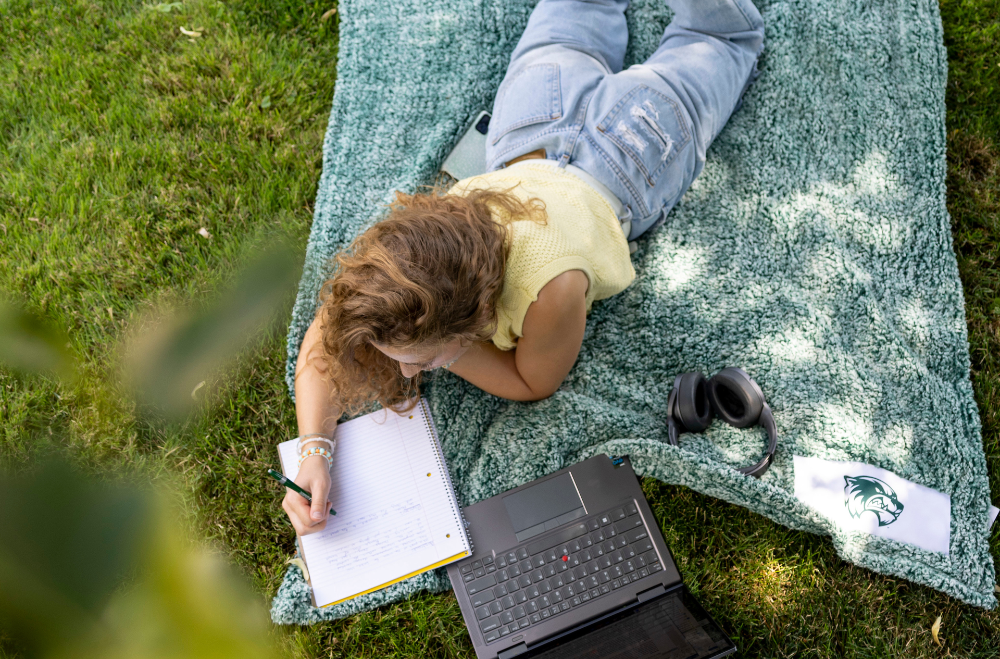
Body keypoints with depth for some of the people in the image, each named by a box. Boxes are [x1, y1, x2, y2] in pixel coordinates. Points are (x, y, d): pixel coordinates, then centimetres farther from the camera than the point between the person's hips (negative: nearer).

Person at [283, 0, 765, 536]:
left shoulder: (551, 288, -53)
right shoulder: (403, 249, -39)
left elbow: (533, 383, -31)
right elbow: (325, 336, -24)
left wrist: (443, 353, -42)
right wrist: (312, 450, -39)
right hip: (531, 150, 3)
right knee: (565, 44, 40)